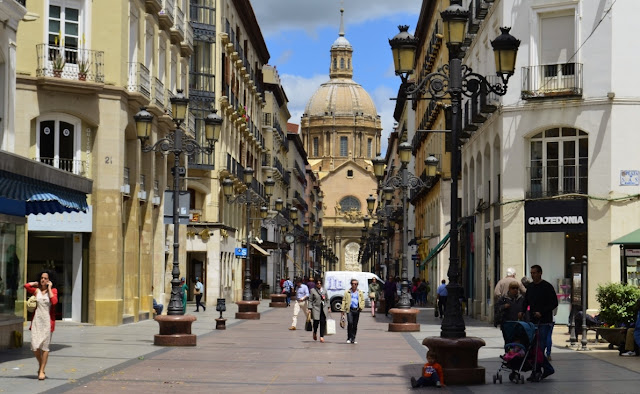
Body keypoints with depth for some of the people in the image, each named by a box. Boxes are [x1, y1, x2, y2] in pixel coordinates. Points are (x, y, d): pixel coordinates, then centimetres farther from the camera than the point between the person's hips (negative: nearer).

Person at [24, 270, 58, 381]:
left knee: (44, 346, -1)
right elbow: (26, 285, -12)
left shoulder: (53, 290, 3)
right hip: (37, 320, 2)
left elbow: (54, 301, -17)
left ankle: (42, 370, 8)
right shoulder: (36, 290, 7)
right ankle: (40, 364, 24)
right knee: (35, 347, -2)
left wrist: (49, 287, -10)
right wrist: (36, 283, 3)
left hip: (47, 321, -2)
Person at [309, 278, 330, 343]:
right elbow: (310, 300, 2)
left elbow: (327, 300, 19)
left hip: (323, 308, 3)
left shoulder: (324, 290, 14)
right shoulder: (312, 290, 3)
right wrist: (310, 308, -5)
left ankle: (322, 337, -1)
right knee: (316, 321, -7)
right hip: (316, 308, -3)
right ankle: (315, 332, 24)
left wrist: (328, 307, 11)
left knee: (323, 322, -5)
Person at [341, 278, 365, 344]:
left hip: (357, 310, 3)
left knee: (355, 325, 6)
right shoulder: (347, 292, 7)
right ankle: (349, 338, -8)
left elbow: (363, 300, 16)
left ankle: (353, 339, 14)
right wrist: (343, 310, -1)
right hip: (350, 309, -3)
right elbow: (344, 301, 6)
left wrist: (361, 307, -3)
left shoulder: (360, 292, 14)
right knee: (350, 323, -17)